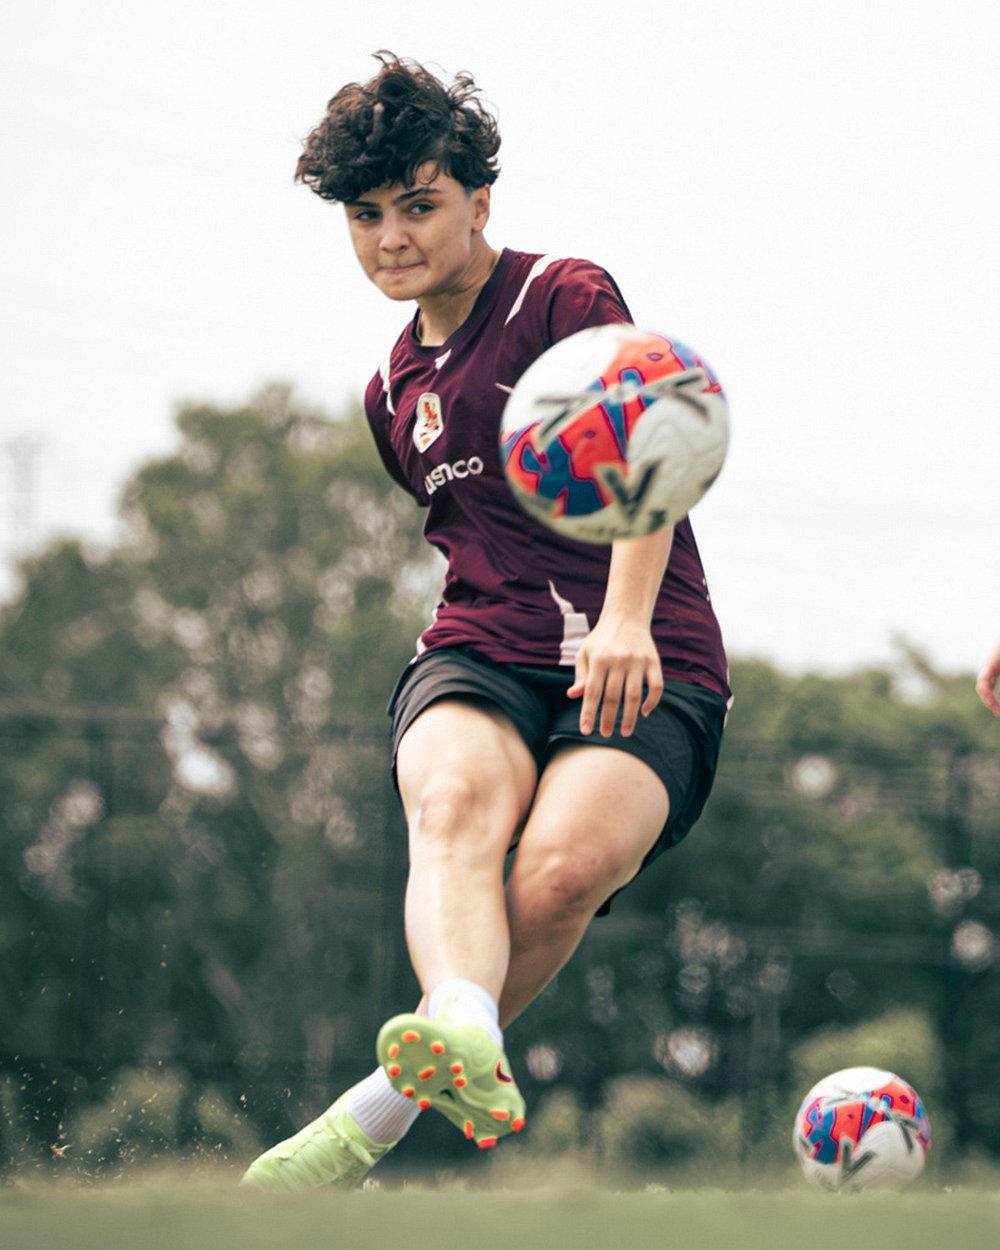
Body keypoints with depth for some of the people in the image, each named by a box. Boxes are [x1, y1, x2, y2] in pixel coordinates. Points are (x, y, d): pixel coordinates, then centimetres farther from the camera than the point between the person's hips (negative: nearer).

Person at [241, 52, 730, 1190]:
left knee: (563, 871, -33)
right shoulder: (394, 393, 22)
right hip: (479, 663, 4)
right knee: (455, 801, -34)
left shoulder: (565, 296, 0)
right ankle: (465, 1046, -61)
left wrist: (626, 619, -30)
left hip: (643, 669, -4)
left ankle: (380, 1114, -20)